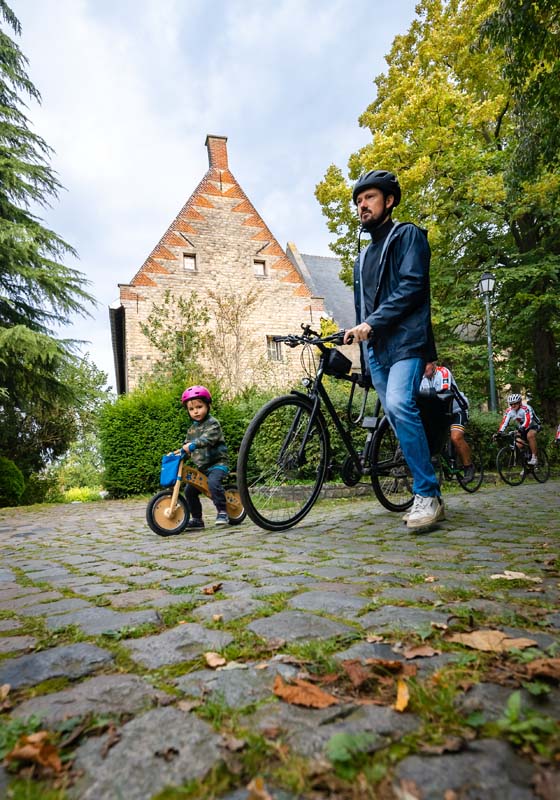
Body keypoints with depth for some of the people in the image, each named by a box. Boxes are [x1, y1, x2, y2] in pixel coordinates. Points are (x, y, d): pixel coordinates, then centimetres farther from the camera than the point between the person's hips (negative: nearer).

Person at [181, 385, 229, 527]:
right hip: (200, 467, 8)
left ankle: (222, 512, -19)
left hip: (216, 463, -8)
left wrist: (193, 445, -40)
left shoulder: (212, 423, -9)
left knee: (213, 482, -33)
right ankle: (197, 519, 17)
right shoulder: (191, 429, 15)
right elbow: (187, 444, 21)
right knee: (189, 490, 2)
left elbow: (208, 438, -27)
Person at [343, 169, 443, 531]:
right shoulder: (364, 257, 27)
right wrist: (358, 333, 13)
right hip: (376, 348, 7)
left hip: (406, 339, -7)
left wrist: (372, 323, -17)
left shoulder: (408, 235, 5)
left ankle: (427, 495, -19)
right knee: (399, 416, 1)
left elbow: (412, 286, -11)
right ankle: (431, 498, 9)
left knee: (399, 404, -27)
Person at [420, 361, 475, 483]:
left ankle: (469, 466, -8)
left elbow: (444, 392, -36)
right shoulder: (423, 378, 0)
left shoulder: (443, 372, -19)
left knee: (456, 437, -26)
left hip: (456, 410, -7)